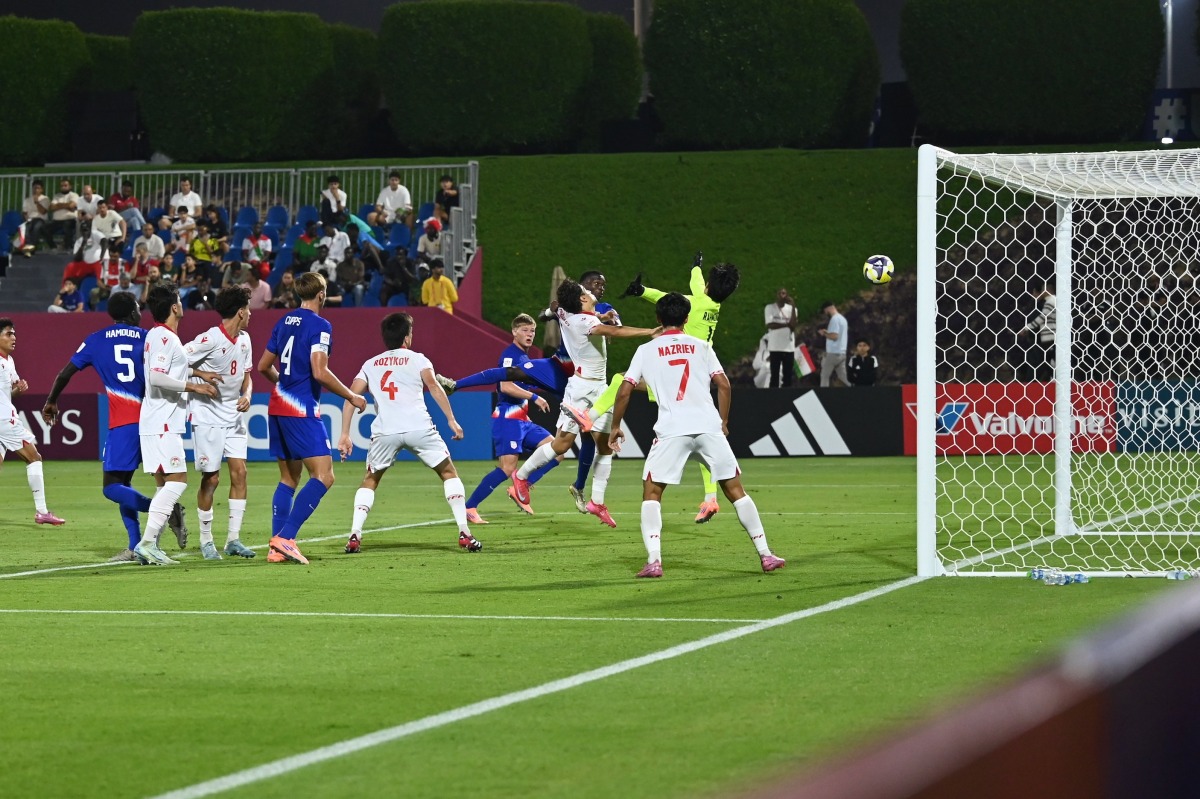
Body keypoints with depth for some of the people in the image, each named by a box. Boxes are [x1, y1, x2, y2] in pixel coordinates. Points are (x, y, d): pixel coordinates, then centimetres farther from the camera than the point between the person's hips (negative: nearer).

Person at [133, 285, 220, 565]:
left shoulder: (164, 336, 18)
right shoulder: (162, 337, -13)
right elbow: (157, 377, -23)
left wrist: (198, 372, 27)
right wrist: (193, 387, -18)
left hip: (164, 423, 11)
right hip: (161, 423, -11)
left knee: (166, 483, 9)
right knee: (176, 480, -15)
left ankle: (150, 545, 7)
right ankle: (147, 542, -19)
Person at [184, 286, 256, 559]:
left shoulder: (244, 339, 6)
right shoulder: (209, 339, -17)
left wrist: (247, 395, -2)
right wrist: (199, 379, -19)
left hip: (234, 416, 7)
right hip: (208, 417, -7)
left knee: (239, 472, -1)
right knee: (211, 478, -3)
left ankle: (233, 539, 5)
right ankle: (206, 541, 10)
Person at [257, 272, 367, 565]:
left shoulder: (284, 321, 13)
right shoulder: (319, 325, -10)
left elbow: (264, 366, 20)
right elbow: (320, 372, -20)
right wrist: (350, 396, -9)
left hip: (278, 406, 8)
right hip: (302, 410, -8)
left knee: (289, 478, 14)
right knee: (323, 476, -8)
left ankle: (277, 547, 8)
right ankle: (285, 537, -19)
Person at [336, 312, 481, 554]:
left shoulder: (370, 364, 22)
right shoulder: (417, 359, 14)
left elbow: (351, 396, 11)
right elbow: (433, 387, -3)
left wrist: (344, 435, 11)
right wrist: (451, 419, -5)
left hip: (385, 432, 2)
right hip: (419, 427, -2)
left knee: (369, 481, 22)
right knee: (449, 472, 15)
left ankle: (355, 536, 6)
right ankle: (464, 533, 5)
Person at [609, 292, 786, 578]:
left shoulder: (646, 350, 10)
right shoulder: (701, 346, 13)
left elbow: (624, 391, 5)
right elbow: (724, 385, 6)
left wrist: (615, 426, 17)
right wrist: (723, 422, 17)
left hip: (671, 431, -2)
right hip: (709, 426, 2)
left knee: (651, 492, 8)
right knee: (735, 489, 10)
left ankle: (653, 560, -11)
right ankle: (765, 554, 9)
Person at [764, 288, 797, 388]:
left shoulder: (791, 308, 7)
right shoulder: (770, 308, 1)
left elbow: (793, 325, -8)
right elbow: (770, 325, -11)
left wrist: (793, 307, -11)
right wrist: (786, 324, -6)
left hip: (789, 347, 2)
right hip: (775, 347, -2)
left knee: (787, 375, 3)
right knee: (775, 375, -1)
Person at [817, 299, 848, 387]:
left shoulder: (834, 319, -15)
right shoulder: (842, 318, 16)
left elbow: (834, 336, -23)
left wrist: (824, 333, -7)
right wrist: (827, 332, 17)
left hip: (833, 353, -9)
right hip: (842, 352, 9)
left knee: (824, 376, 0)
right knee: (843, 377, 9)